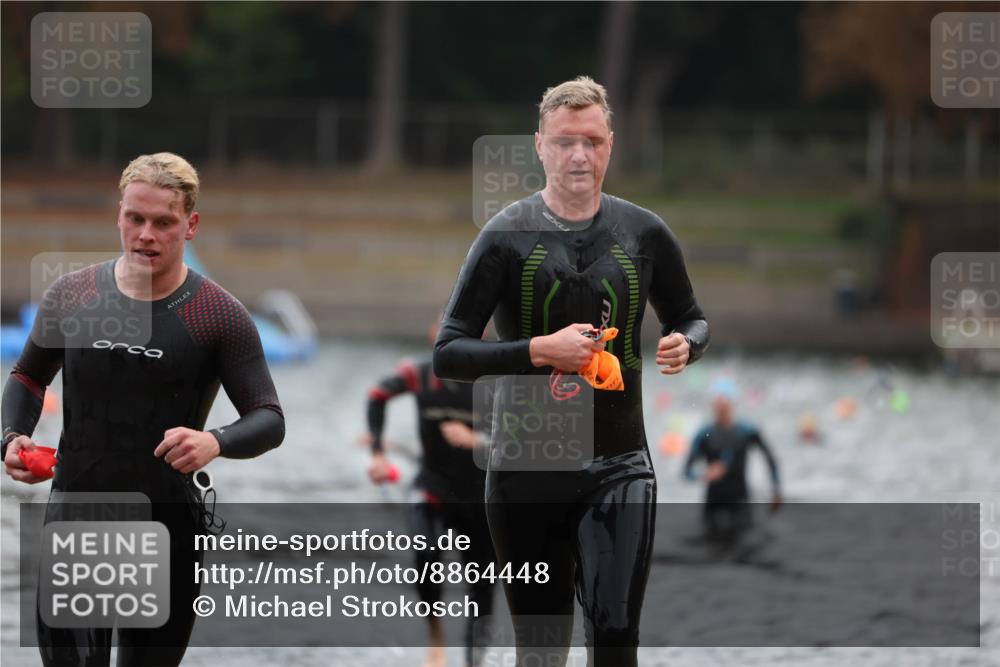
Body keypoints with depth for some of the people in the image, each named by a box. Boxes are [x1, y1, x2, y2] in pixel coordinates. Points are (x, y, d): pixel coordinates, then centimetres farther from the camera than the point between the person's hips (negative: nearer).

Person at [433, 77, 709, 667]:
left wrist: (684, 344, -5)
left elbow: (692, 319, 19)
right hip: (525, 468, -1)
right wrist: (541, 351, -19)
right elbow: (448, 353, -6)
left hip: (618, 464, 1)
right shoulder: (508, 236, -4)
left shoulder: (644, 234, 4)